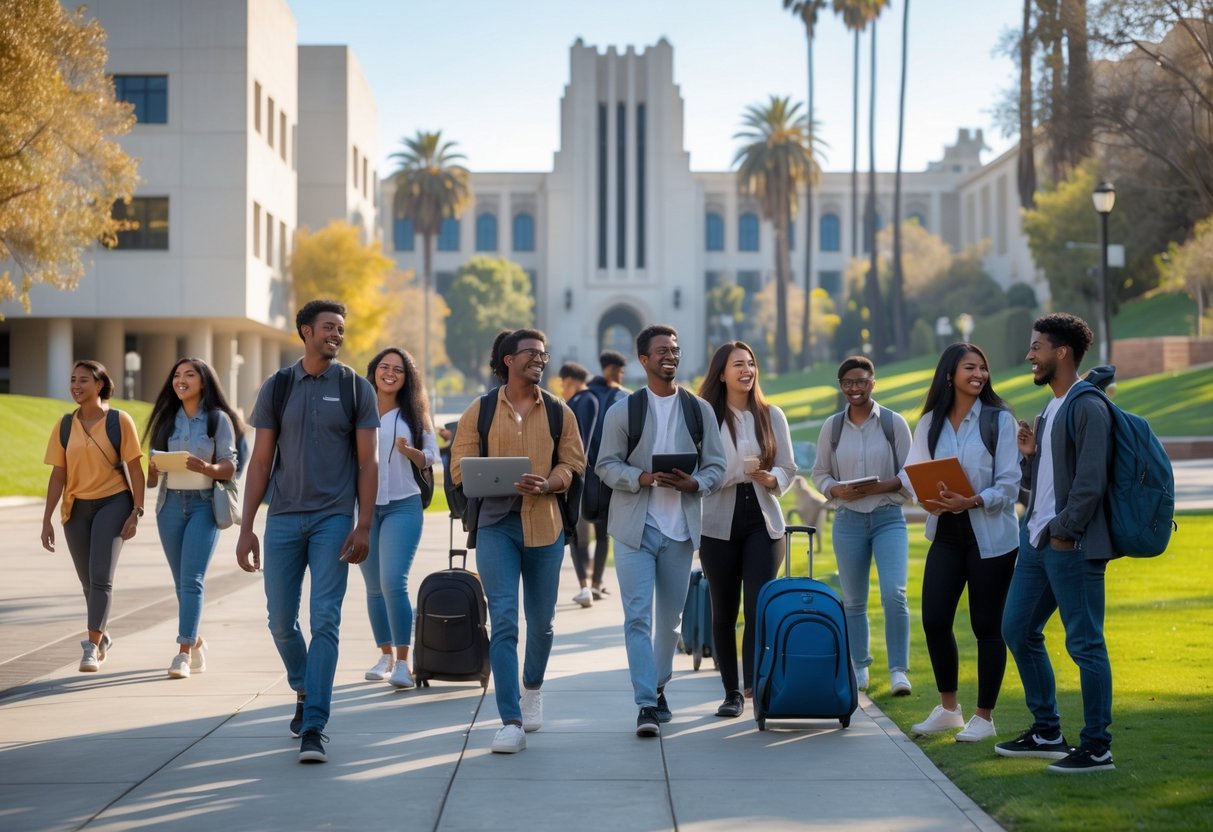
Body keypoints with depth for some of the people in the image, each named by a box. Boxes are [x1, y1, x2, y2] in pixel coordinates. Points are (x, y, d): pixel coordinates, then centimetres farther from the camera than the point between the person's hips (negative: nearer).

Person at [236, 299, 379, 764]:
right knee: (281, 621, 7)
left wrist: (363, 526, -7)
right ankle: (303, 690, 34)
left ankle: (313, 729, -7)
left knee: (325, 621, -8)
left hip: (333, 520, -2)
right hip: (283, 518, 2)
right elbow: (260, 462, 7)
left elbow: (368, 462, 1)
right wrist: (246, 528, 2)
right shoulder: (277, 388, 7)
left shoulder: (356, 389, 3)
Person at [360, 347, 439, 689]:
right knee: (374, 587, 10)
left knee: (394, 583, -15)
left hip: (402, 506, -2)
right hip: (363, 504, 2)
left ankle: (402, 662, -11)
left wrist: (409, 451, -14)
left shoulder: (413, 414, 5)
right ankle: (385, 655, 24)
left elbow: (431, 456, 5)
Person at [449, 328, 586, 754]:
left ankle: (533, 688, 42)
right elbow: (461, 467, 0)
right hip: (495, 523, -2)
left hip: (545, 525, 2)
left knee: (541, 620, 13)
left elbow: (572, 465, 5)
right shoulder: (480, 410, 3)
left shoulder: (559, 412, 8)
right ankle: (511, 722, -12)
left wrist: (544, 485, -16)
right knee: (503, 620, -11)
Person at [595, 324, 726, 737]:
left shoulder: (699, 410, 7)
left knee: (669, 618, 12)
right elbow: (606, 466, -1)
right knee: (638, 616, -9)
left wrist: (694, 483, -14)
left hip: (680, 528, 3)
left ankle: (658, 688, 29)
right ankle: (646, 704, -11)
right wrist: (643, 478, -18)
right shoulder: (623, 410, 0)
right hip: (635, 528, -3)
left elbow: (715, 466, 7)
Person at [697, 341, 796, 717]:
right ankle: (731, 692, 14)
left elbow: (788, 467, 8)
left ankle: (756, 683, -16)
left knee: (761, 604, -13)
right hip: (719, 522, -1)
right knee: (724, 611, 5)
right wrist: (741, 471, -18)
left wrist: (772, 479, -14)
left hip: (762, 521, 1)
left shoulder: (772, 416, 9)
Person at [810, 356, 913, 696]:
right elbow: (819, 474, 11)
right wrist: (837, 490, -10)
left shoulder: (894, 423, 0)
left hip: (888, 517, -2)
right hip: (848, 519, 2)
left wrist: (880, 486, -16)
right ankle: (859, 669, 22)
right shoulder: (832, 426, 6)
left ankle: (898, 670, -12)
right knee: (853, 601, 9)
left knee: (894, 594, -17)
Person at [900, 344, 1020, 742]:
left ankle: (984, 716, 15)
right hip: (946, 533, 4)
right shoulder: (930, 422, 6)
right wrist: (924, 497, -14)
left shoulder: (999, 419, -6)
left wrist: (973, 501, -25)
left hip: (990, 535, -4)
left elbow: (1009, 483, -10)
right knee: (933, 620, 3)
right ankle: (948, 708, 22)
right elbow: (912, 471, 7)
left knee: (986, 625, 3)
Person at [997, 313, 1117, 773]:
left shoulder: (1088, 408, -12)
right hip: (1037, 540, 10)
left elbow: (1090, 481, -19)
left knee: (1085, 644, -4)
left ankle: (1097, 748, 3)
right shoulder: (1052, 409, 17)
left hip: (1073, 545, -10)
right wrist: (1030, 454, 3)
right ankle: (1047, 731, 26)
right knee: (1017, 630, 15)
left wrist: (1064, 533, -18)